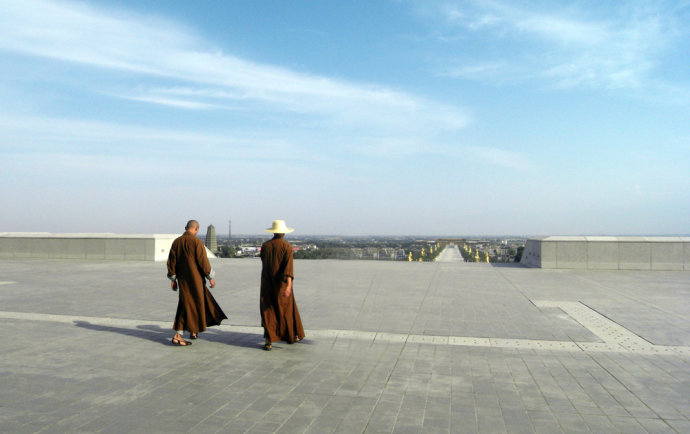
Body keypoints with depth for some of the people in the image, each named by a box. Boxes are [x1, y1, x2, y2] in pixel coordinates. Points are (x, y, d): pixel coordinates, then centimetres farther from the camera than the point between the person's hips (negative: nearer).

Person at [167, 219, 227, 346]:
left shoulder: (176, 242, 4)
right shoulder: (196, 241, -14)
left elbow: (171, 261, 6)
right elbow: (203, 261, -14)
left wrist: (173, 279, 13)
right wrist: (210, 277, -5)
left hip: (182, 279, 6)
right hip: (195, 279, -6)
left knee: (187, 303, 21)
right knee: (189, 305, 0)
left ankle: (193, 331, 30)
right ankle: (177, 336, -3)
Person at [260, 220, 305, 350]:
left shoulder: (265, 246, 0)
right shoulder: (287, 247, -10)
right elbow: (288, 266, -22)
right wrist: (289, 285, -30)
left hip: (267, 284, 2)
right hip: (281, 284, -2)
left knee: (268, 311, 3)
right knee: (286, 308, 15)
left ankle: (269, 341, -7)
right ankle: (291, 336, 30)